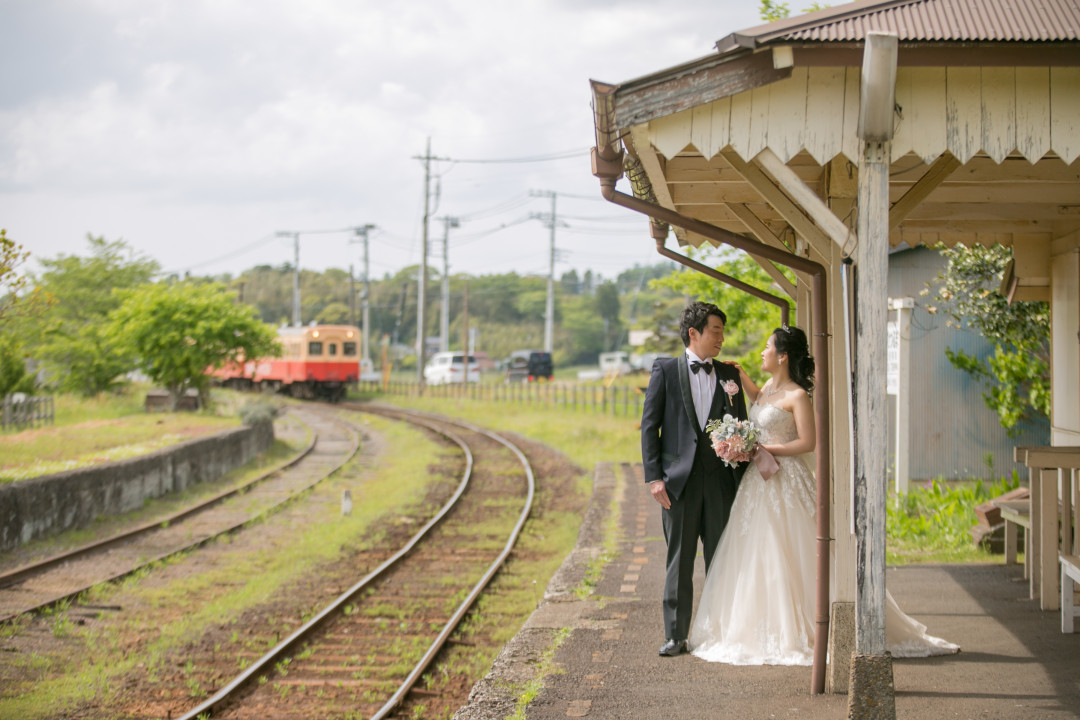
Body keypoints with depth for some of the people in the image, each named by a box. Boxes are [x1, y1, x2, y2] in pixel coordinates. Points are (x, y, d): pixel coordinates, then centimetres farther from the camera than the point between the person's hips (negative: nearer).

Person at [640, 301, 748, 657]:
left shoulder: (729, 375, 11)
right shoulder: (666, 371, 3)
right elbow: (649, 425, 1)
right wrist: (654, 477, -7)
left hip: (720, 481, 2)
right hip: (679, 480, -2)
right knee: (679, 560, 2)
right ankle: (676, 636, 6)